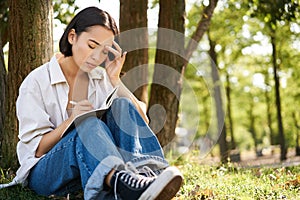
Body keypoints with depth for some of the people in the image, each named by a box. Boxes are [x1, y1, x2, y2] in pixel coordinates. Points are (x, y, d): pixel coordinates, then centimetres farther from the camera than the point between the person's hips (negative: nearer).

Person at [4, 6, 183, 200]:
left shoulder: (101, 79, 10)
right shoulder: (37, 81, -4)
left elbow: (141, 122, 0)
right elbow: (37, 148, -8)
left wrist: (115, 80, -9)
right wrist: (71, 121, -25)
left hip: (92, 169, 4)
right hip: (44, 172, -4)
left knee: (122, 105, -20)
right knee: (89, 125, -35)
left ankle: (148, 173, -45)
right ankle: (122, 182, -65)